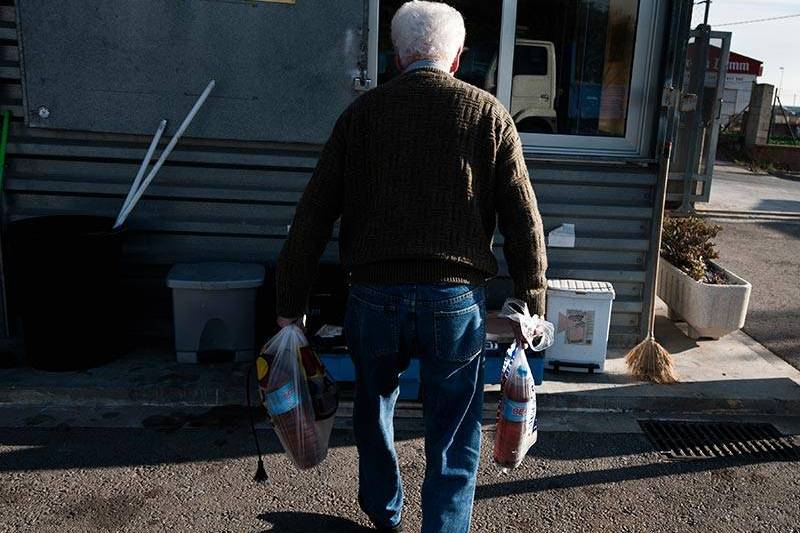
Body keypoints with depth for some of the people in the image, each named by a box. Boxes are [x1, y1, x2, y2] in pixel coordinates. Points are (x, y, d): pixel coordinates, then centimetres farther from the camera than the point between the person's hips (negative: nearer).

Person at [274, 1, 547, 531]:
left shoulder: (362, 112, 4)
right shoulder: (488, 112, 2)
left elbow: (312, 217, 2)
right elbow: (524, 221, -1)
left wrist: (290, 304, 8)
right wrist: (534, 305, 9)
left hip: (374, 295, 2)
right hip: (457, 299, -2)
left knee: (374, 403, 28)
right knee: (454, 437, 14)